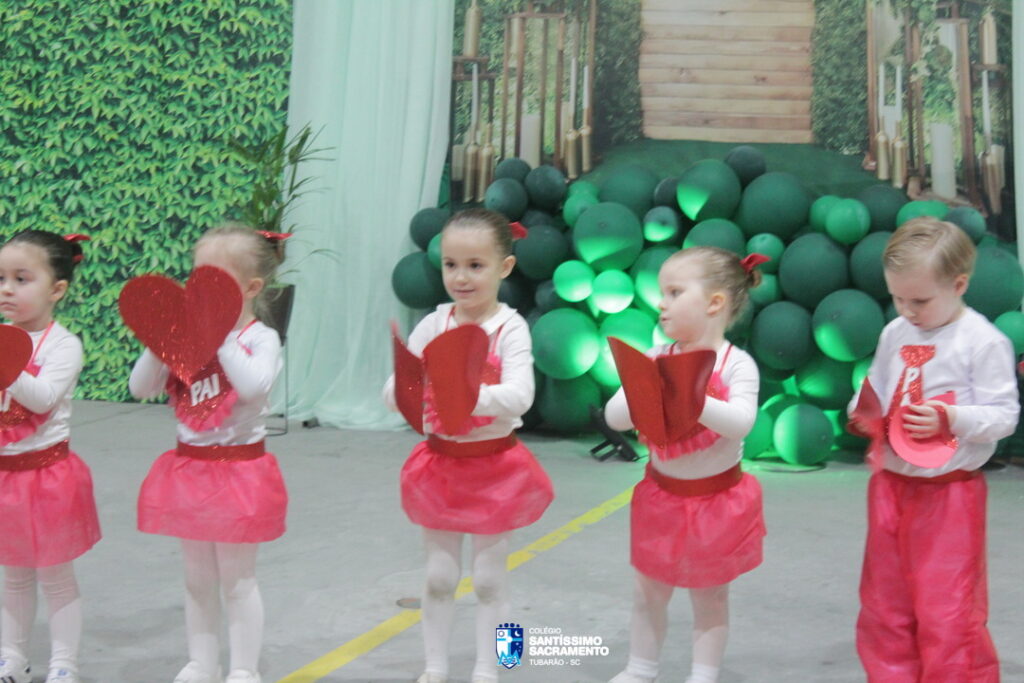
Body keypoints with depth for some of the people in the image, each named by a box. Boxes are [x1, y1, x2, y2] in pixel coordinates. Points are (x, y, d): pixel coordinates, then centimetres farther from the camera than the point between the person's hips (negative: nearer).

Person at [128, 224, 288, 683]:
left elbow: (254, 386, -31)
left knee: (236, 579, 5)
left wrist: (221, 338, -29)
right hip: (189, 467, 5)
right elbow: (140, 388, -1)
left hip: (238, 467, -5)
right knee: (197, 578, 15)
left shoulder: (259, 338, -11)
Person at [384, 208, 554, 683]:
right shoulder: (433, 326, -2)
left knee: (489, 579, 8)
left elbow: (519, 395, -25)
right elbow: (391, 392, -6)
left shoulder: (510, 328, -12)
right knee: (438, 576, 12)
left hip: (495, 465, -3)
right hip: (441, 461, 3)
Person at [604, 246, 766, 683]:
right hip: (662, 493, 4)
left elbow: (740, 423, -27)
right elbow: (614, 417, -8)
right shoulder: (655, 361, -4)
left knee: (709, 595, 11)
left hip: (717, 497, -4)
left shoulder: (736, 365, -14)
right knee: (649, 590, 15)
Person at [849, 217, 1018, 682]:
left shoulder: (983, 342, -11)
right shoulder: (894, 334, 7)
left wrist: (948, 419, -25)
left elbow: (1003, 416, -12)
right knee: (884, 601, 15)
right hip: (890, 482, 7)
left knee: (946, 608, -3)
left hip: (949, 490, -6)